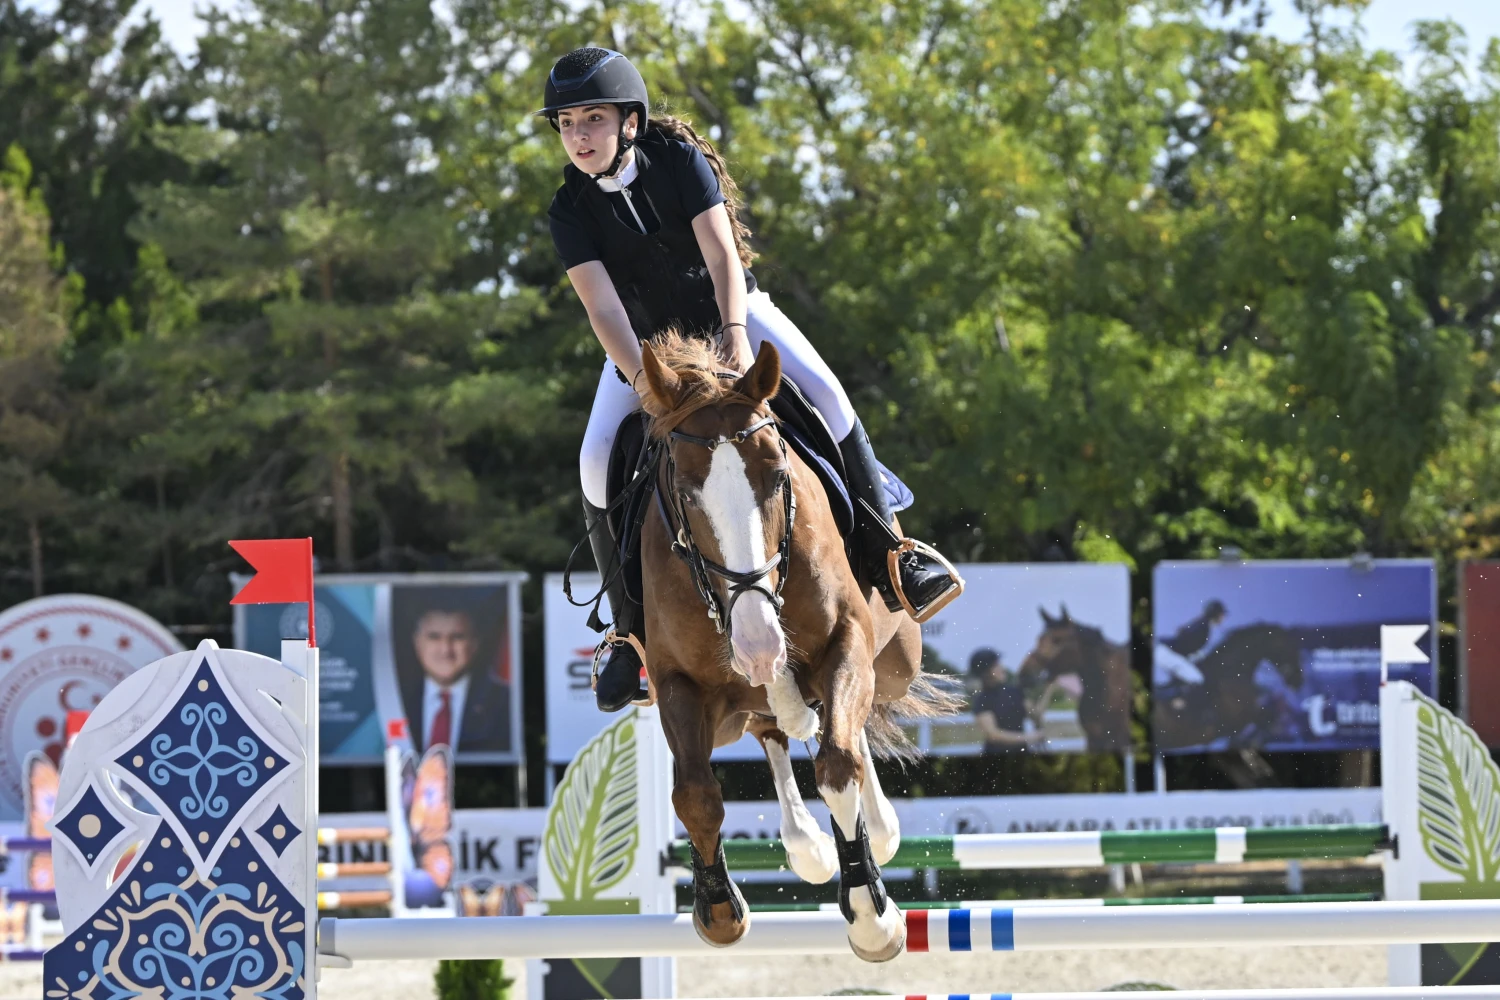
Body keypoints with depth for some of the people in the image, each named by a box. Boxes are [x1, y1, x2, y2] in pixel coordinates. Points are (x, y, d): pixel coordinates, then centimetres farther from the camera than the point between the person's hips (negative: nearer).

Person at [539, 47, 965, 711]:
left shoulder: (680, 159, -17)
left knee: (824, 394, -22)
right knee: (599, 461, -19)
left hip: (725, 310, 0)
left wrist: (735, 335, -42)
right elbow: (602, 306, -25)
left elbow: (722, 255, -25)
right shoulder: (572, 211, -16)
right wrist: (643, 379, -41)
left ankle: (889, 556, -14)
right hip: (643, 338, 0)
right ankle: (628, 630, -8)